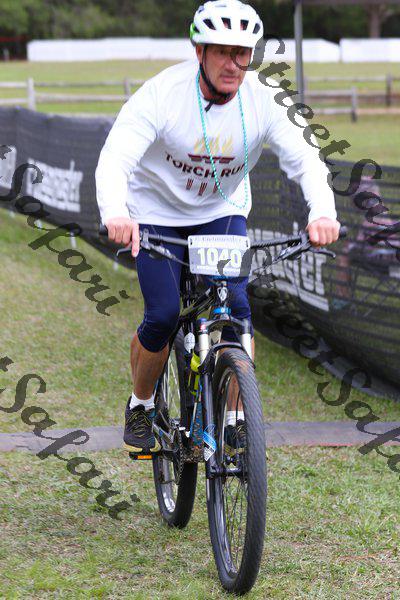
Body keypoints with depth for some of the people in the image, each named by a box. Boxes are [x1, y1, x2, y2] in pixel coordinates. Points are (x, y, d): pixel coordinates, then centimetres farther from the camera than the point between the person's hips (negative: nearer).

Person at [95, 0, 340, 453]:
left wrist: (322, 212, -47)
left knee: (236, 308, -15)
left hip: (222, 211, 2)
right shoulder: (163, 93, -28)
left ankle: (236, 418, 1)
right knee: (162, 316, -13)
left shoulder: (262, 101, -20)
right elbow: (114, 158, -37)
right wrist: (115, 213, -57)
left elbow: (304, 159, -26)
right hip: (157, 213, -2)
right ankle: (140, 407, 14)